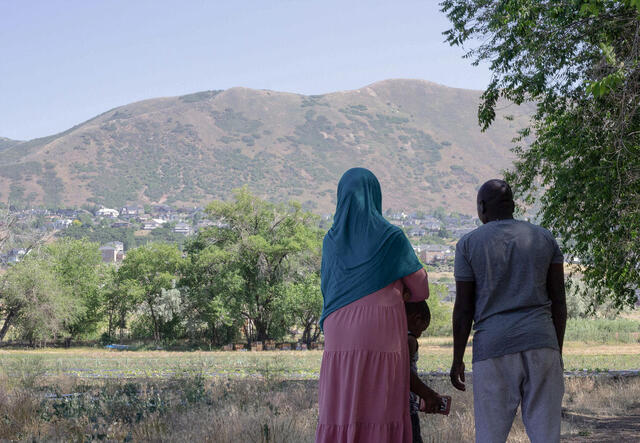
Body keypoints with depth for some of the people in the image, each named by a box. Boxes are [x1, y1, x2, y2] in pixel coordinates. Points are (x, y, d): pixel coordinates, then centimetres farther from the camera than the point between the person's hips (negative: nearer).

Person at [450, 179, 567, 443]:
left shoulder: (469, 244, 0)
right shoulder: (544, 238, 8)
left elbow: (463, 309, -2)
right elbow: (559, 301, 5)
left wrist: (457, 360, 6)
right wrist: (557, 351, 12)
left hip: (494, 350, -2)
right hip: (541, 345, 2)